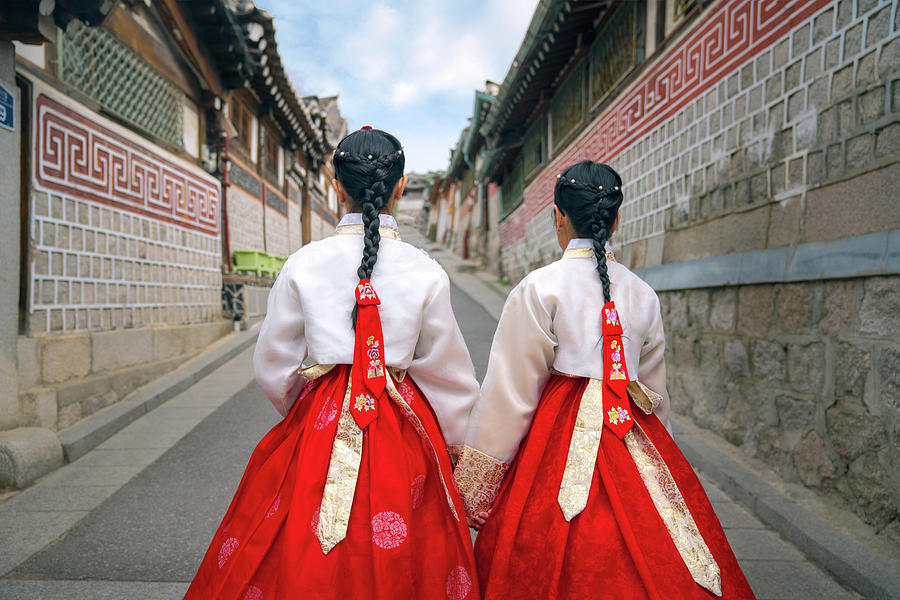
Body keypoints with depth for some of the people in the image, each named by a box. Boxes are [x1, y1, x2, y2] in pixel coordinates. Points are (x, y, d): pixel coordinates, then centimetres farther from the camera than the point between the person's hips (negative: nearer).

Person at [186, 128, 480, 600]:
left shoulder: (302, 265, -7)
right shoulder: (425, 271, -9)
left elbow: (274, 367, 2)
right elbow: (448, 371, -2)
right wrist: (458, 440, 13)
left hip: (320, 426, 1)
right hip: (403, 433, 0)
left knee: (303, 560, 18)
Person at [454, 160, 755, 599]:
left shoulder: (539, 288, -11)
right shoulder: (643, 294, 4)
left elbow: (510, 394, -10)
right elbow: (656, 392, 12)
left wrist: (473, 489, -2)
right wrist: (652, 456, 25)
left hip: (559, 439, -5)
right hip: (636, 443, 5)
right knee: (647, 558, 17)